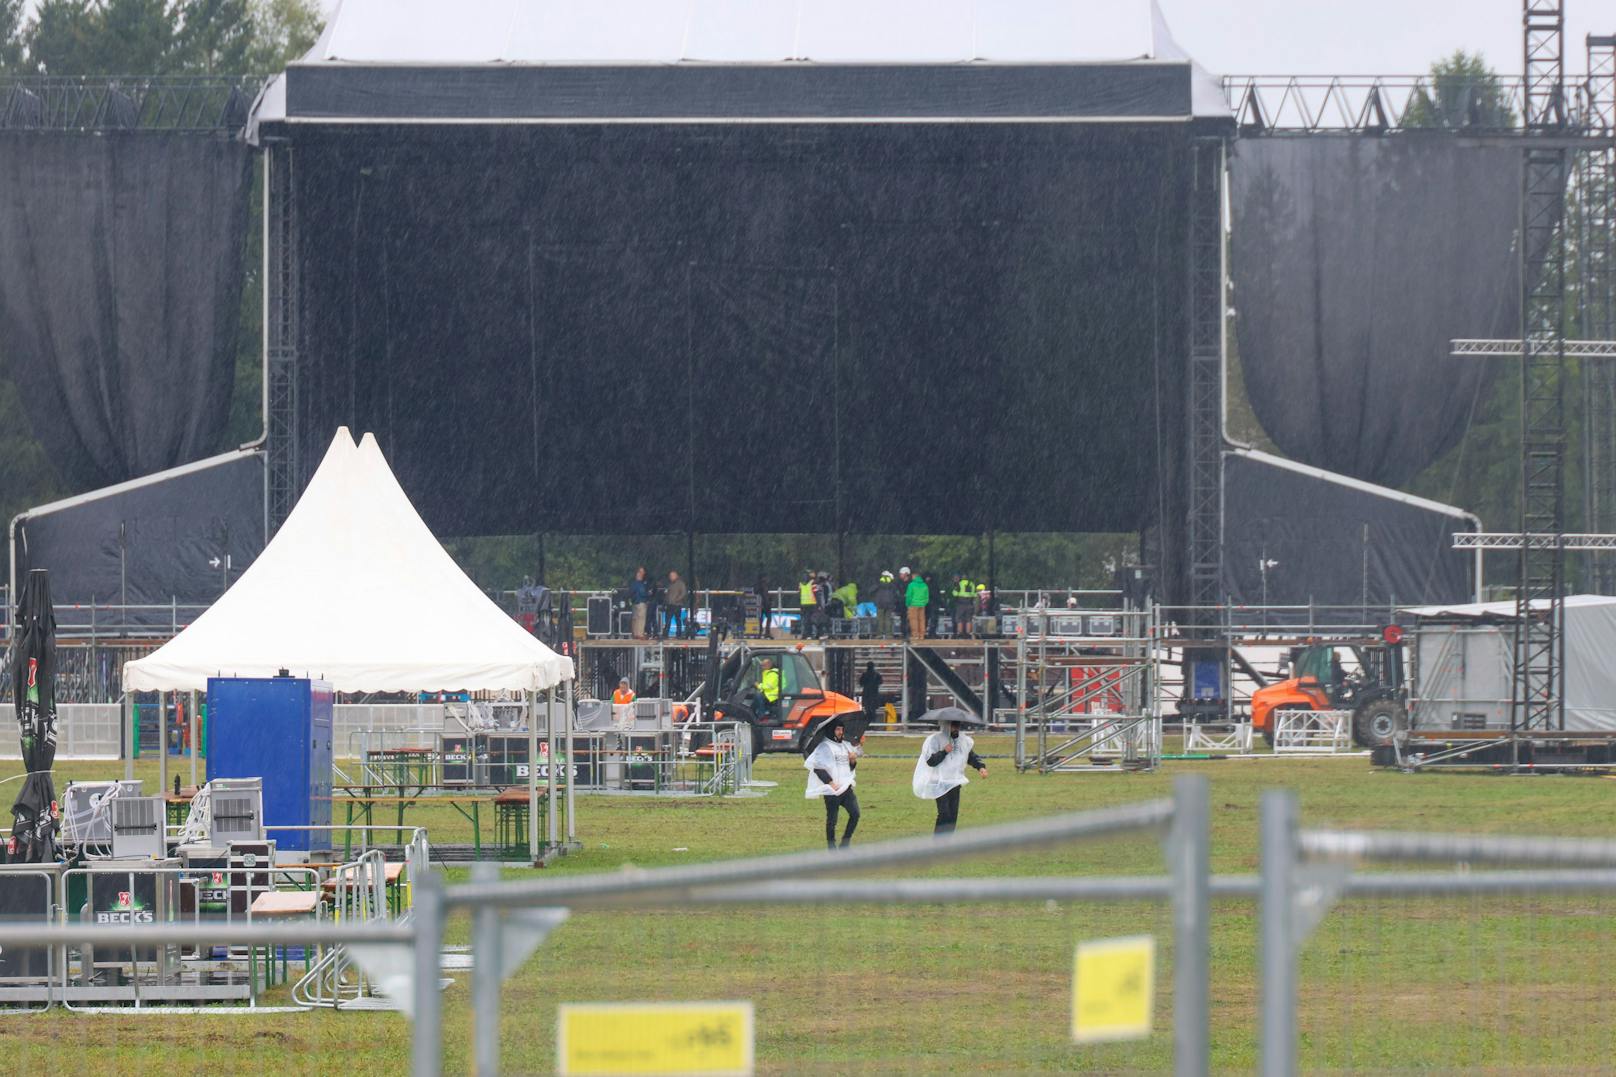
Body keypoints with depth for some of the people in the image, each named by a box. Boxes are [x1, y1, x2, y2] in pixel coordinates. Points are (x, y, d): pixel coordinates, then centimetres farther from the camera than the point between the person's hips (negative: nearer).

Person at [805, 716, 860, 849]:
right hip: (831, 790, -6)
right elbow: (818, 768, -12)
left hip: (846, 787, 6)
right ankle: (831, 848, 7)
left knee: (855, 814, -6)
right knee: (832, 820, -2)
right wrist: (831, 783, -16)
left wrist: (853, 760, 1)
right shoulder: (825, 747, -6)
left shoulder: (846, 746, 15)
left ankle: (845, 844, 5)